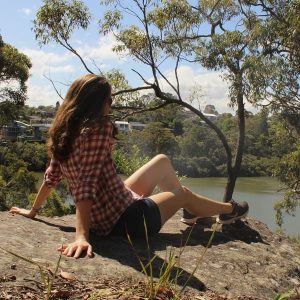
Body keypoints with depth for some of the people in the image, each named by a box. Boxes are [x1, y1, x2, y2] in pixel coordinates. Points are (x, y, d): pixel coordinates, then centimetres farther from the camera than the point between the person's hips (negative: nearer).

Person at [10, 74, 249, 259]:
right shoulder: (99, 126, -24)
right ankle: (229, 209, 46)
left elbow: (52, 176, 6)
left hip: (103, 217, 9)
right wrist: (82, 235, -35)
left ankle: (192, 213, 42)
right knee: (183, 194, 18)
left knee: (162, 161, 22)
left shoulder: (63, 130, 0)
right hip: (124, 219, -8)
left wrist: (34, 210, 20)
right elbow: (87, 183, -31)